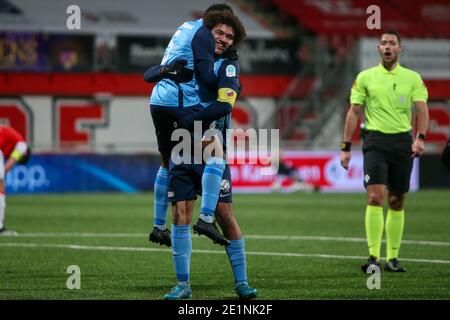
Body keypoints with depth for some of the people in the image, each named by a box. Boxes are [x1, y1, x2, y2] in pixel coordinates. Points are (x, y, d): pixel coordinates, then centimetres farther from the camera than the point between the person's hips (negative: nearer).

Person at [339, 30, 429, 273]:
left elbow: (422, 110, -2)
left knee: (397, 202, 5)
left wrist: (420, 137, -19)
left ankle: (392, 257, 12)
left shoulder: (413, 78, 7)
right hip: (376, 141, -2)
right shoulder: (365, 77, 7)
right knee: (375, 196, -15)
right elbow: (354, 112, 8)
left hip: (403, 142, 2)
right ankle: (373, 257, -18)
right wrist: (346, 147, 3)